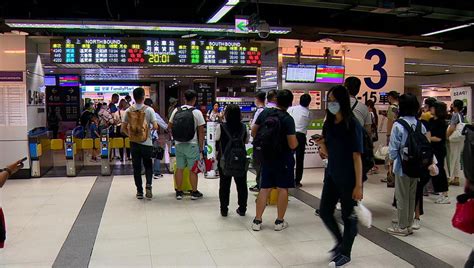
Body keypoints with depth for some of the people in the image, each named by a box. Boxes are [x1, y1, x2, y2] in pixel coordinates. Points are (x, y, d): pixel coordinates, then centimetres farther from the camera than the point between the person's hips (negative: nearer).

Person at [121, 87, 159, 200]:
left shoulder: (128, 111, -1)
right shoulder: (149, 110, -8)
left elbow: (123, 128, -1)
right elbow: (155, 126, -12)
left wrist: (130, 135, 14)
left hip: (134, 143, 2)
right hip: (147, 143, -1)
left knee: (136, 167, 9)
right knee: (148, 165, 14)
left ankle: (139, 191, 13)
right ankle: (148, 185, -6)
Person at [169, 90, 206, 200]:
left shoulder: (176, 111, 3)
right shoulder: (197, 112, -8)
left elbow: (169, 126, 10)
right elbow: (201, 131, -8)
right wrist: (201, 147, -1)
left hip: (179, 144, 4)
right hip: (192, 144, -4)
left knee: (179, 168, 11)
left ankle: (179, 192, 19)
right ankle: (194, 192, 14)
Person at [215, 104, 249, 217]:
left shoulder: (221, 127, -12)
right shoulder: (244, 127, -6)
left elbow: (217, 140, -3)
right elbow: (246, 141, 5)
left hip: (224, 160, -1)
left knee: (224, 185, 10)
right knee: (241, 184, 12)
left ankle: (224, 209, 16)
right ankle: (242, 209, 18)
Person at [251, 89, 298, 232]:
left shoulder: (264, 113, -2)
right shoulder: (288, 119, -17)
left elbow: (253, 133, 7)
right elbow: (292, 145, -19)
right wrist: (296, 140, 2)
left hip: (267, 157, 5)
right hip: (283, 159, -4)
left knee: (264, 188, 11)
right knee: (283, 189, 8)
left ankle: (257, 221, 14)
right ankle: (280, 222, 16)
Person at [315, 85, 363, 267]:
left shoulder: (352, 125, -14)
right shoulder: (329, 123, 4)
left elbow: (357, 156, -16)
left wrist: (358, 185, -18)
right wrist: (322, 146, -8)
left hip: (348, 178, -6)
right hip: (331, 175, 7)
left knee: (348, 216, 8)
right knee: (324, 212, 12)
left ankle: (345, 253, 27)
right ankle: (340, 242, 36)